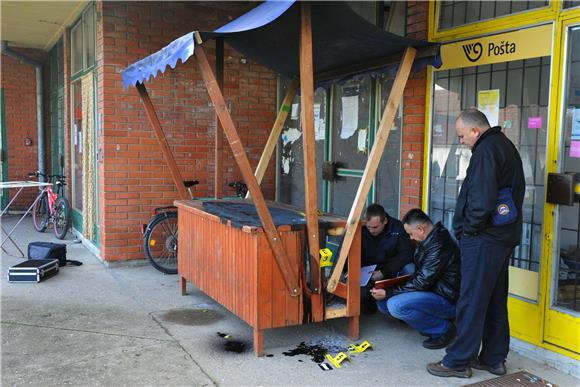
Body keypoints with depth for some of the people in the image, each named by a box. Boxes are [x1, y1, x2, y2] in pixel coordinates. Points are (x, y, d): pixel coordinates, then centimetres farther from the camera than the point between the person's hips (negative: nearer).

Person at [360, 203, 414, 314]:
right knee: (360, 293, -32)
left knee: (410, 269, -31)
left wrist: (384, 272, -26)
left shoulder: (397, 228, -10)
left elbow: (406, 254, -18)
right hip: (367, 274, 0)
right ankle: (369, 305, 7)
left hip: (392, 271, 1)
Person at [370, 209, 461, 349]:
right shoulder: (431, 240, 8)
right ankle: (436, 318, 7)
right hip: (434, 291, 10)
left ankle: (443, 329, -10)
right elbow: (420, 275, 17)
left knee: (396, 305, -29)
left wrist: (388, 293, -17)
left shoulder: (439, 245, -23)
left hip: (448, 301, -10)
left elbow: (423, 282, -23)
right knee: (383, 303, 2)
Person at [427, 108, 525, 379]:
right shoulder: (506, 146, 16)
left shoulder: (486, 151, -15)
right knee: (495, 301, 16)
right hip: (504, 237, 10)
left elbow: (481, 200, -25)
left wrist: (468, 228, -10)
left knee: (471, 302, -2)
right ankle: (494, 358, 26)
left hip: (483, 240, -10)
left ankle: (458, 361, 8)